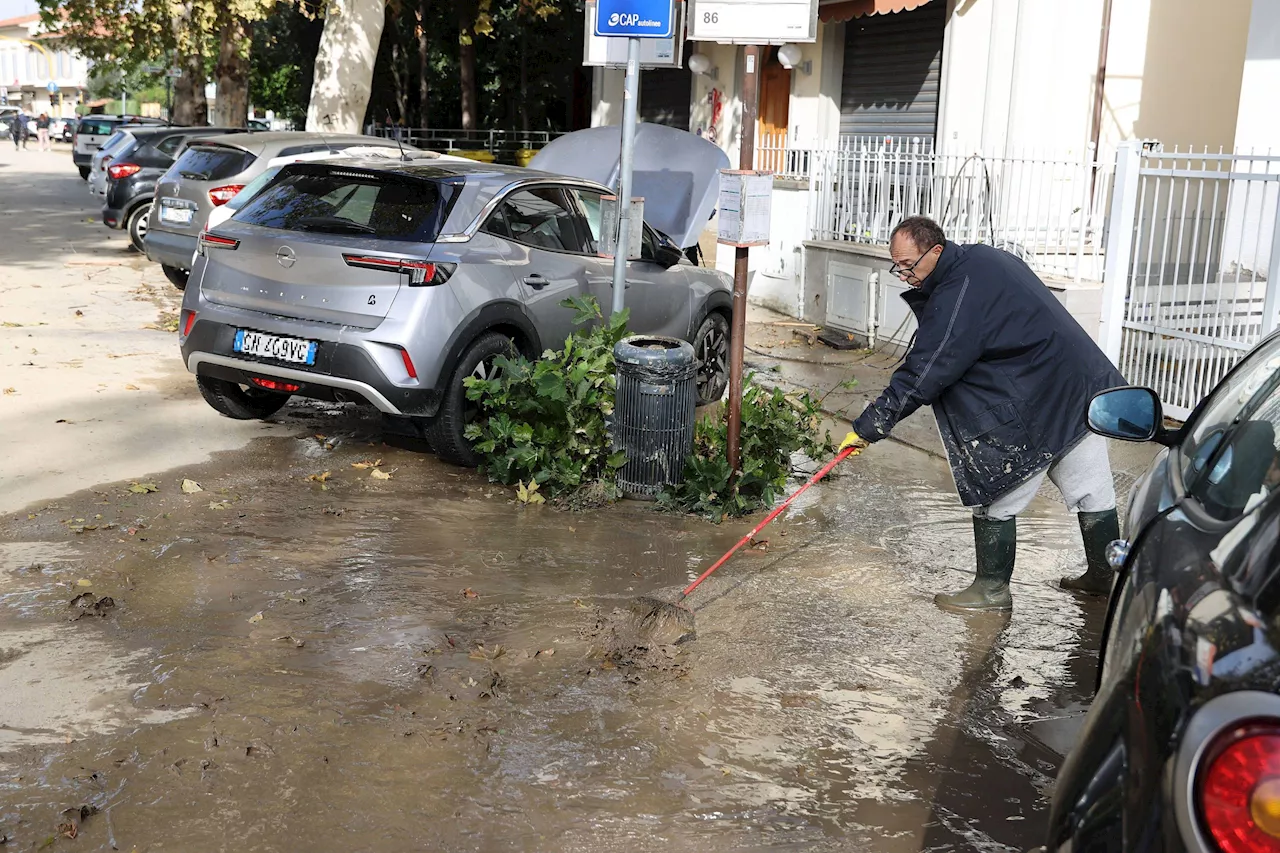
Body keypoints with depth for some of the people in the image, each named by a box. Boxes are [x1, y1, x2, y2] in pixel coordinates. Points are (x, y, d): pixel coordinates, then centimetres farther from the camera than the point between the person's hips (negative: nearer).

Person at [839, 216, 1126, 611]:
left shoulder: (959, 293, -21)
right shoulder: (985, 257, 9)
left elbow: (923, 374, -23)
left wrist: (868, 426, -19)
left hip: (1032, 408, -10)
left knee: (993, 494, 1)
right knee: (1091, 490, 18)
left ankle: (992, 589, 11)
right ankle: (1104, 575, 32)